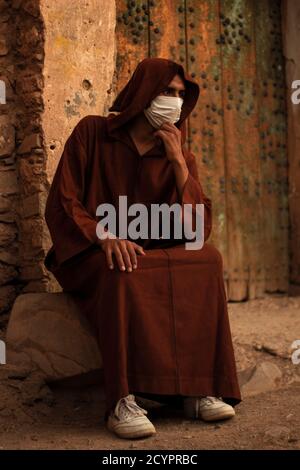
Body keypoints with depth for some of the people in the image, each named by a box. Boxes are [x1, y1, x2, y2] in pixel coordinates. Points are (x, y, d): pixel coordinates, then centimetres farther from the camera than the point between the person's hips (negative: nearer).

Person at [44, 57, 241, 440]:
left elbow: (199, 229, -6)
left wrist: (177, 161, -14)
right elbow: (60, 206, -8)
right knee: (123, 271, -37)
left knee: (208, 259, -23)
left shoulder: (180, 156, 6)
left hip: (152, 254, 4)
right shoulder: (92, 133, -2)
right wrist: (106, 236, -27)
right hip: (90, 253, -4)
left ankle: (198, 389, -26)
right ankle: (122, 403, -39)